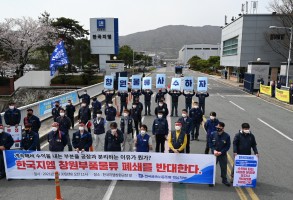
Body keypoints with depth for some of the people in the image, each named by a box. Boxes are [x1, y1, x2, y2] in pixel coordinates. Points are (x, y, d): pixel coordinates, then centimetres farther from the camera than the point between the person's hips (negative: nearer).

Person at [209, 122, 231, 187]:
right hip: (214, 154, 1)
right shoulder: (213, 134, -9)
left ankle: (224, 180, 31)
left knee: (224, 167, 12)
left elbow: (228, 146, -5)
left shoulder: (227, 136, -11)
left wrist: (221, 152, -14)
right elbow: (210, 143, -1)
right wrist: (214, 150, -14)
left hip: (223, 155, 0)